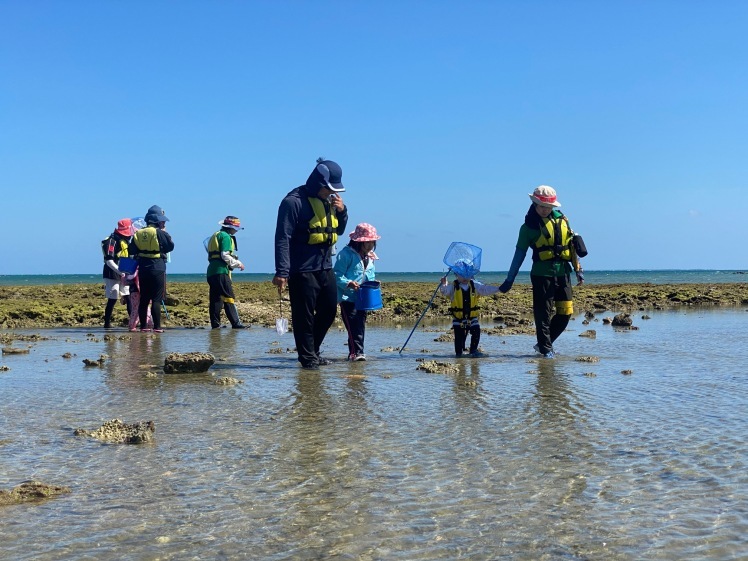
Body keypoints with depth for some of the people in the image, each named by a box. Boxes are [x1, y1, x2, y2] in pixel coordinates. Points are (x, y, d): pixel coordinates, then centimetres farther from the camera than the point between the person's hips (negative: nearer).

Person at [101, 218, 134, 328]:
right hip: (112, 275, -8)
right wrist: (121, 273, -27)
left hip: (124, 275, 8)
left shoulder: (126, 241, 14)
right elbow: (109, 261, -21)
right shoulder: (112, 241, -14)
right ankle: (107, 323, 6)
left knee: (129, 298, 4)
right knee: (112, 300, -3)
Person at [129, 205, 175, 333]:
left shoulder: (138, 233, 7)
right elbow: (170, 246, -4)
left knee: (144, 299, 11)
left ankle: (143, 326, 14)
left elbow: (132, 250, 8)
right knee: (156, 299, -4)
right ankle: (157, 327, -6)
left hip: (143, 269, 6)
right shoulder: (160, 233, -11)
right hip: (157, 269, -6)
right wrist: (165, 233, 6)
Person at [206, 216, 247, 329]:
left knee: (215, 299, 8)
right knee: (229, 298, -10)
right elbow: (225, 255, -15)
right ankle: (235, 323, -12)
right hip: (221, 271, -9)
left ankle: (215, 323, 8)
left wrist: (234, 264, 22)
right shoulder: (225, 236, -6)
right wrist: (238, 263, -5)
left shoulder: (215, 236, 24)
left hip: (211, 271, 10)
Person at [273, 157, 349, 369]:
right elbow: (283, 239, -16)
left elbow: (339, 230, 21)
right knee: (304, 316, -2)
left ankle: (313, 351, 28)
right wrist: (281, 272, -22)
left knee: (329, 311, 13)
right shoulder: (294, 202, -13)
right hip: (302, 270, -8)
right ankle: (307, 357, 9)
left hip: (325, 268, 8)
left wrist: (342, 211, 0)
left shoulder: (329, 201, 10)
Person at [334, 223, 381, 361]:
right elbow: (337, 275, -14)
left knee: (361, 324, 7)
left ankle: (355, 353, 12)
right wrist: (348, 283, -28)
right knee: (353, 326, -13)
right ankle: (356, 352, -14)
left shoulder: (369, 257, 14)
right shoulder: (346, 254, -11)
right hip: (347, 297, -8)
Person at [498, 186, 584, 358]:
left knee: (566, 312, 4)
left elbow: (571, 245, 17)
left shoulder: (561, 219, 11)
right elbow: (519, 254, 3)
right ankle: (546, 349, 10)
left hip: (563, 273, 4)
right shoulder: (529, 226, 0)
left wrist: (578, 269, 12)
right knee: (543, 313, -2)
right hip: (541, 274, -4)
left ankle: (544, 343, 20)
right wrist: (509, 280, 1)